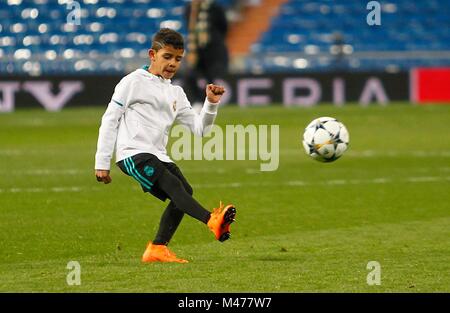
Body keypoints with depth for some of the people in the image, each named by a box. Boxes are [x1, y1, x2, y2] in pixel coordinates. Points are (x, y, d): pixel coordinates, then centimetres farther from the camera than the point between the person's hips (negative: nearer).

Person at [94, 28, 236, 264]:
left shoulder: (176, 93, 21)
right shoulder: (134, 82, 1)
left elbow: (199, 128, 18)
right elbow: (109, 120, -1)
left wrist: (211, 104, 0)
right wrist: (102, 163, -5)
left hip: (157, 156, 8)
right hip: (133, 153, -8)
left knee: (185, 191, -13)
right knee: (173, 184, -28)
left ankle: (157, 249, -6)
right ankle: (213, 221, -49)